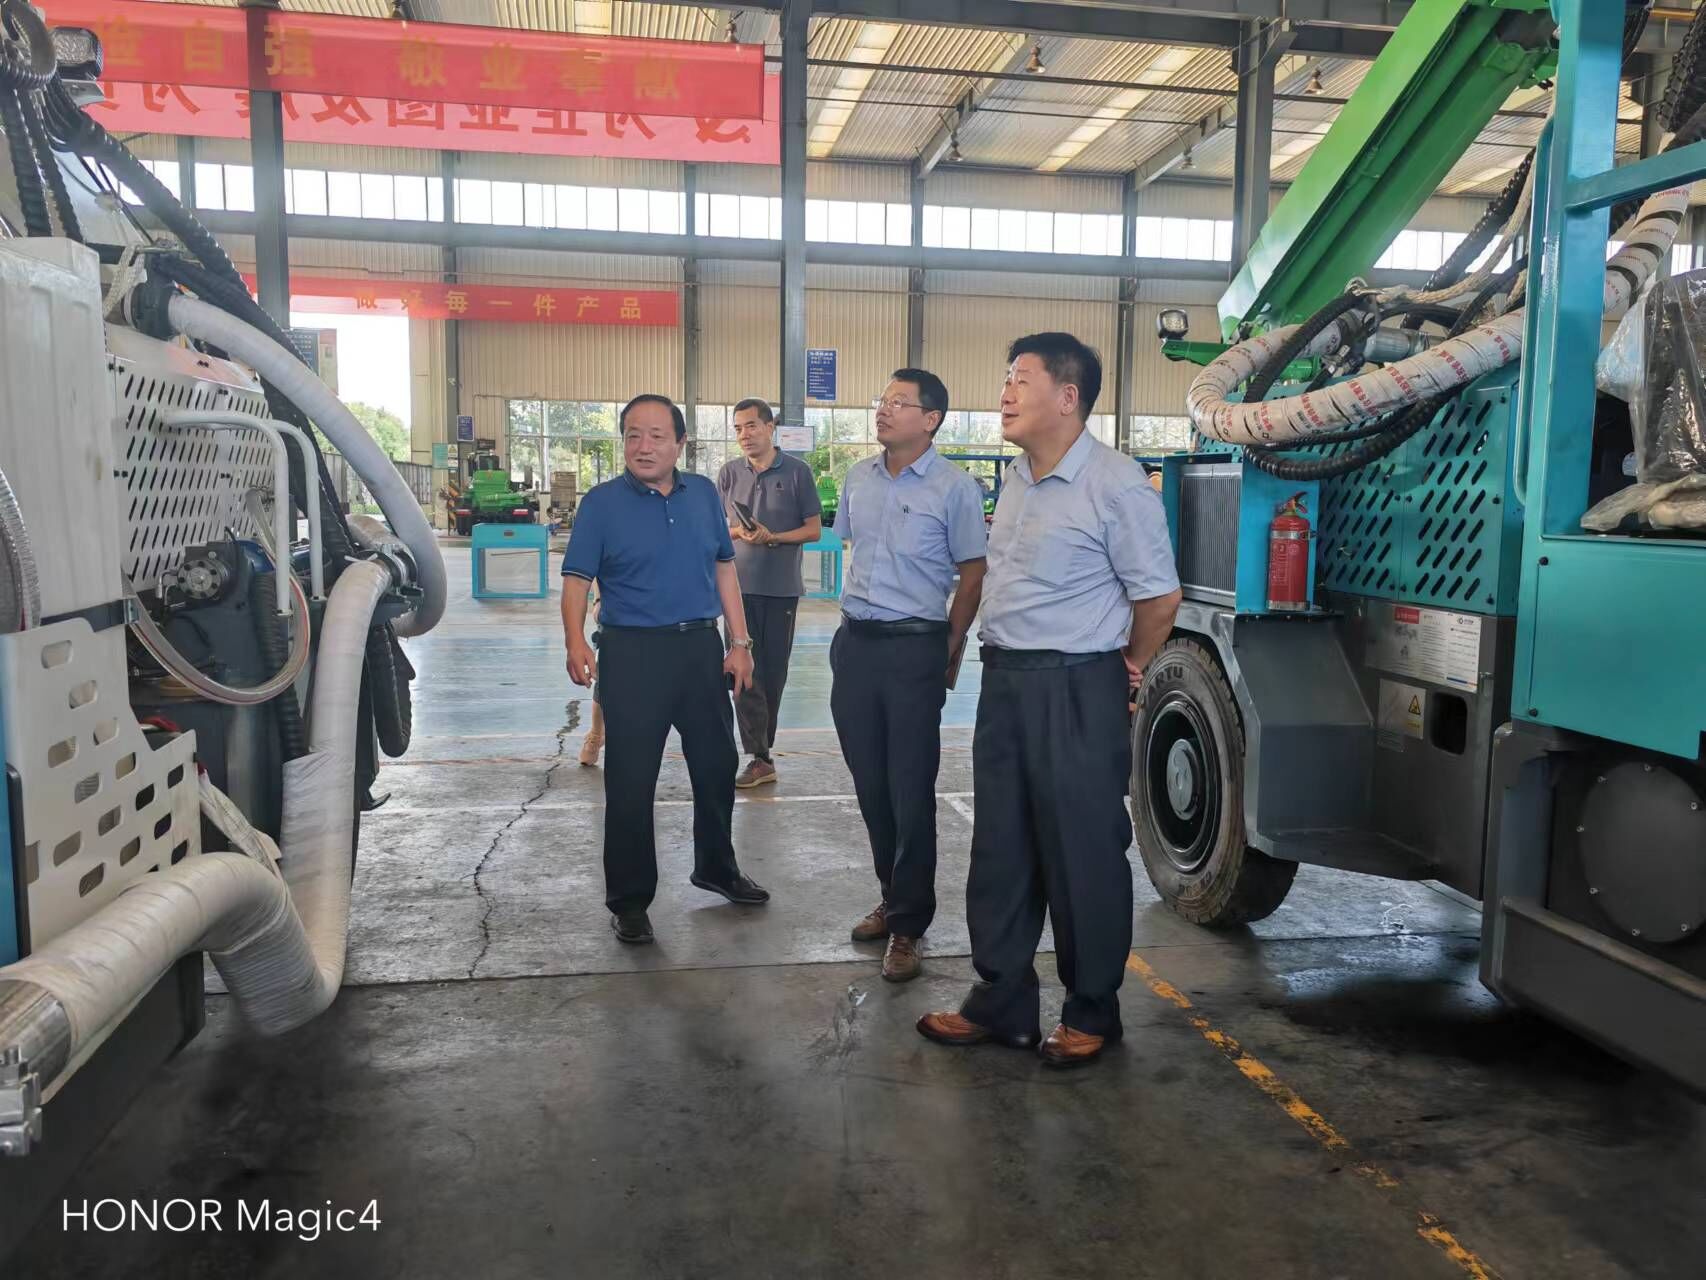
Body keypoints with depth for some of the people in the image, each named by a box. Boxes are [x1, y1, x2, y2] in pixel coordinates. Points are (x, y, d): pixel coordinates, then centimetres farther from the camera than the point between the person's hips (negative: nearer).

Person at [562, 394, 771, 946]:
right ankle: (629, 900, 16)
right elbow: (576, 579, -9)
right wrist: (576, 641, -26)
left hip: (701, 647, 5)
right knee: (629, 781, 0)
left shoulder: (703, 493, 6)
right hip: (633, 652, -4)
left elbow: (724, 568, 11)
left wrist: (739, 641, 5)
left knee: (717, 766, 17)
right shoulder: (602, 503, -5)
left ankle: (716, 868, 39)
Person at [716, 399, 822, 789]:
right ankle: (760, 758, -3)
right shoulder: (729, 472, 7)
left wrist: (772, 537, -14)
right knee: (746, 671, -5)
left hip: (782, 587, -1)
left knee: (774, 671, 8)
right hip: (740, 585, 1)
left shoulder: (797, 472, 0)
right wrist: (737, 531, -10)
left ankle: (763, 747, 24)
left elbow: (814, 529, 1)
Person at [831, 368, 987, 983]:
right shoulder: (859, 477, 9)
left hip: (914, 649, -6)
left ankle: (906, 926, 9)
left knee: (911, 793, -2)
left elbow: (973, 576, -4)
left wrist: (948, 651, -4)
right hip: (854, 645, 6)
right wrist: (856, 618, 16)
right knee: (870, 786, 13)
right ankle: (894, 896, 29)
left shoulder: (954, 487, -8)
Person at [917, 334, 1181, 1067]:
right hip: (1004, 679, 8)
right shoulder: (1016, 477, 11)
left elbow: (1159, 594, -11)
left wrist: (1128, 668, 0)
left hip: (1076, 690, -8)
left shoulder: (1114, 484, -14)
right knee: (1000, 851, 13)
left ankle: (1092, 1015, 21)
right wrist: (1000, 658, 15)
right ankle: (1000, 1004, 27)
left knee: (1083, 856, 4)